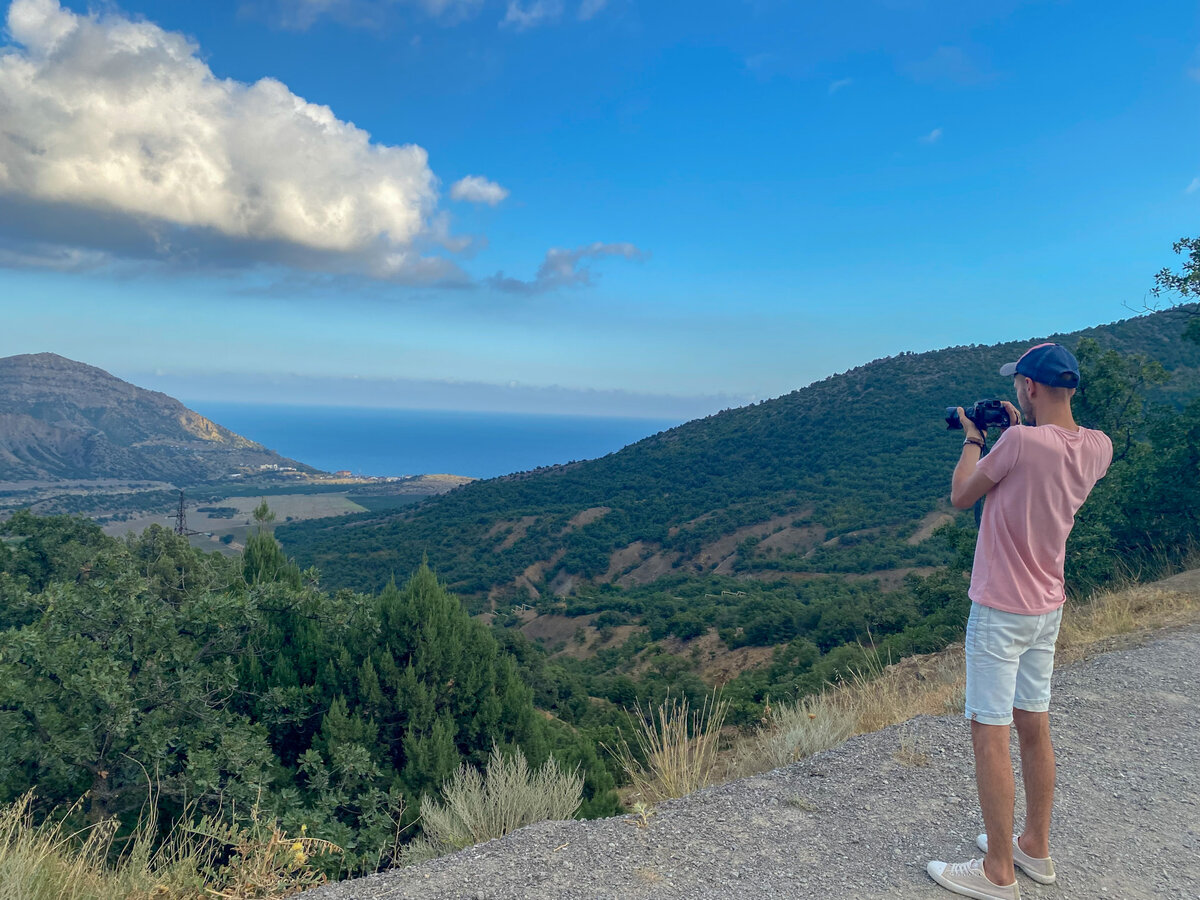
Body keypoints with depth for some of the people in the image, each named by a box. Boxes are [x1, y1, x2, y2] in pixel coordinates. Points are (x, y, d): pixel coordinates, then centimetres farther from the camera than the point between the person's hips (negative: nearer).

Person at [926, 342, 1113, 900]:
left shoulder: (1019, 442, -25)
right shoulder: (1098, 447, -2)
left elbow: (960, 497, -9)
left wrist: (972, 438, 4)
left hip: (1000, 610, -8)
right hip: (1048, 608, 8)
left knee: (989, 734, 2)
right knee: (1034, 727, 18)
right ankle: (1035, 848, 32)